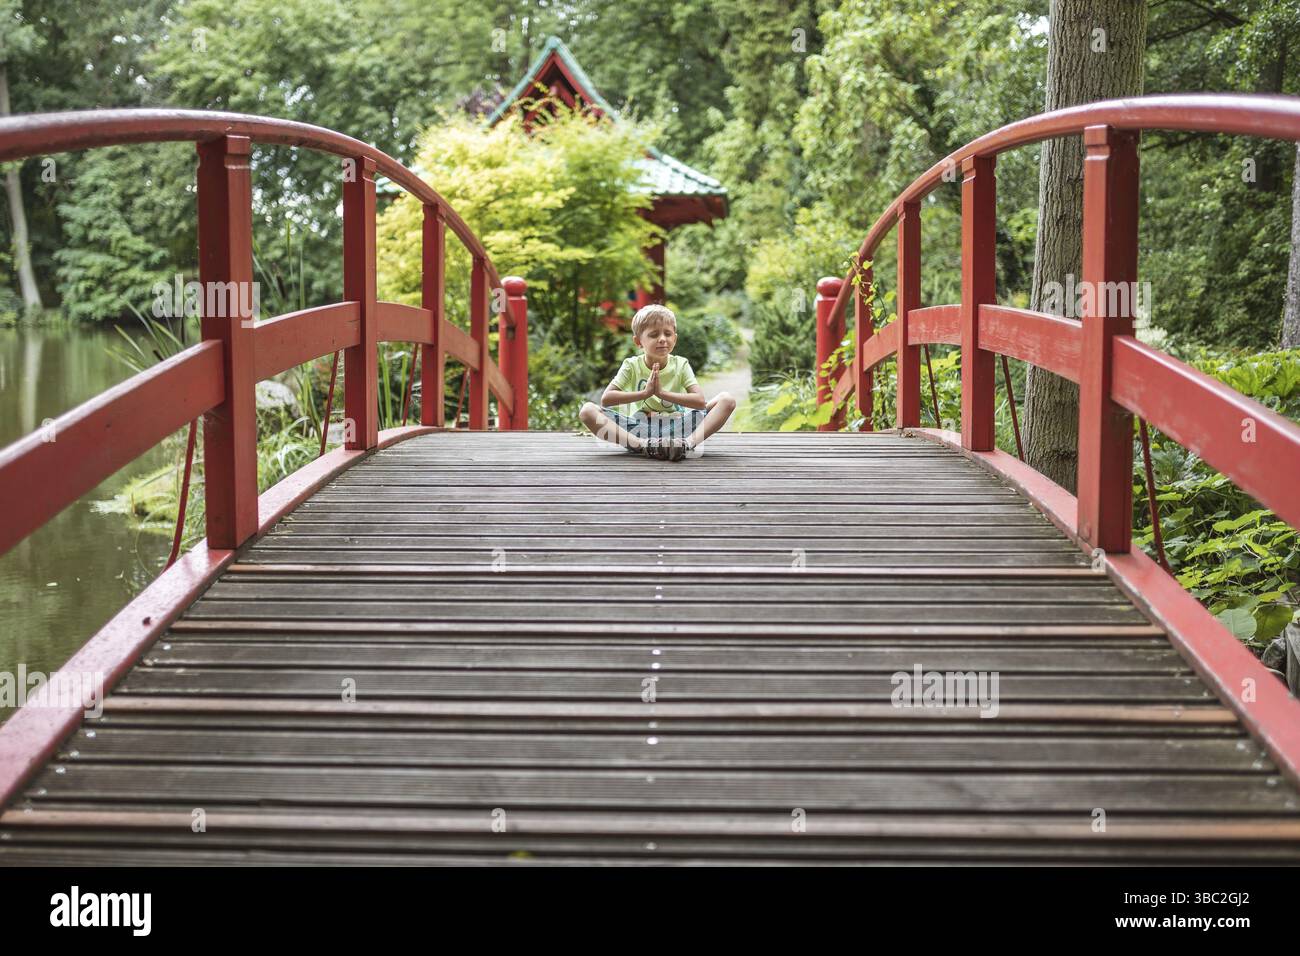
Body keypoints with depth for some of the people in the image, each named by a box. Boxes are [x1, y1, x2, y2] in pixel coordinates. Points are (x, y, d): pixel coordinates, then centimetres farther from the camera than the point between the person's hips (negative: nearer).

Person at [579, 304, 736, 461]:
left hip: (675, 425, 0)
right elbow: (605, 399, -13)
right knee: (587, 410, -23)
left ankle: (688, 443, -40)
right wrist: (645, 393, -22)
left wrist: (662, 392, -23)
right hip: (639, 426, 0)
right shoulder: (631, 365, 0)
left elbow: (700, 401, -14)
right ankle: (643, 445, -39)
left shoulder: (680, 364, 0)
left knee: (726, 400, -17)